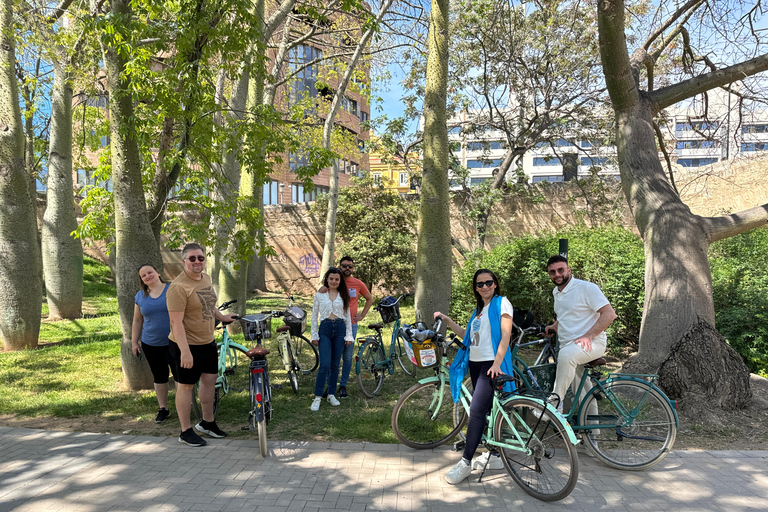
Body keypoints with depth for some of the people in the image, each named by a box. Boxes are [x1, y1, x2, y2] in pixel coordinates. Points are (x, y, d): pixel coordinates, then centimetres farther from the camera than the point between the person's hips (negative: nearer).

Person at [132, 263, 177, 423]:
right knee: (159, 377, 12)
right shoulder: (140, 296, 8)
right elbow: (137, 321, 14)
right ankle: (163, 409, 24)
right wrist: (134, 342, 12)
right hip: (150, 345, 4)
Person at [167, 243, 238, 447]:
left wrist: (222, 317, 28)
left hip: (208, 342, 8)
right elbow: (176, 321, -25)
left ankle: (207, 423, 34)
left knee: (210, 379, 16)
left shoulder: (206, 279, 6)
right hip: (188, 345, -8)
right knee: (186, 385, 4)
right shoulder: (178, 287, -21)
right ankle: (186, 432, 18)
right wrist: (185, 351, -28)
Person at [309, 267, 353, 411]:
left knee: (335, 365, 7)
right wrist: (314, 335, 2)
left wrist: (349, 335, 6)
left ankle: (331, 395, 18)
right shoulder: (320, 295, 5)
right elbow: (314, 316, 7)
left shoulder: (343, 295, 9)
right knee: (325, 365, -11)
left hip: (340, 329, 2)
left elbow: (347, 316, 11)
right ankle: (317, 398, -3)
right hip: (325, 329, -2)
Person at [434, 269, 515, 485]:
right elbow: (467, 335, 19)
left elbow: (505, 335, -12)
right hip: (475, 363, 8)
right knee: (487, 410, 13)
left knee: (477, 411, -12)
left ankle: (466, 462, -9)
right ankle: (494, 456, 24)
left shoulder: (502, 303, -3)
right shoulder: (479, 309, 20)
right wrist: (447, 320, 12)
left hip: (491, 364, -8)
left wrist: (497, 363, -22)